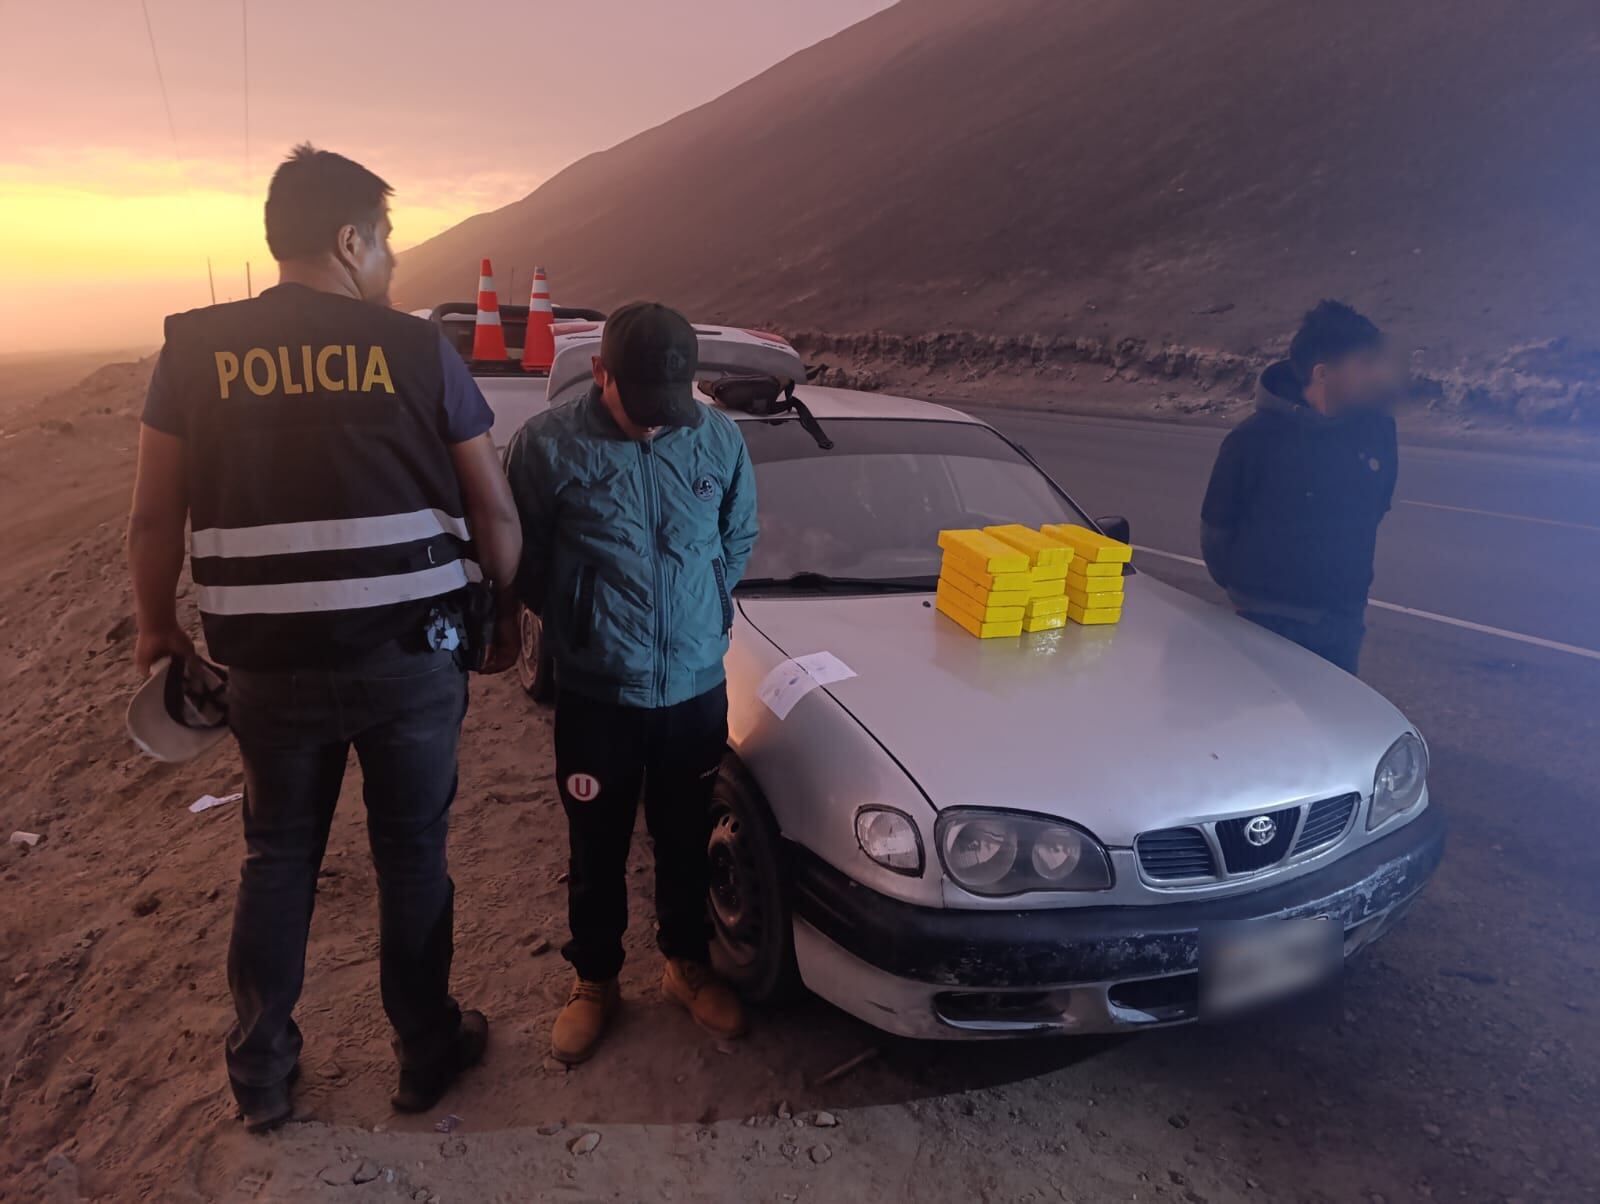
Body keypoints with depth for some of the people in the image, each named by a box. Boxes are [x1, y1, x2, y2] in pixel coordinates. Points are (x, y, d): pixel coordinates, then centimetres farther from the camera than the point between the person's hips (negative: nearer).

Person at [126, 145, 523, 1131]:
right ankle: (427, 1052, 31)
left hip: (271, 663, 2)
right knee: (414, 854, 14)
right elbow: (493, 507, -3)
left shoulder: (197, 349, 0)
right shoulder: (418, 349, -5)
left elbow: (155, 515, 3)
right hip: (412, 654, -2)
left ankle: (263, 1076, 31)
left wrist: (159, 626, 18)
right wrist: (505, 613, 11)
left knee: (277, 856, 20)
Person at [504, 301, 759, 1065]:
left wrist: (704, 614, 8)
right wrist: (577, 624, 5)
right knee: (597, 850, 14)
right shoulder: (549, 444, -13)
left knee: (686, 841, 18)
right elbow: (520, 559, -2)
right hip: (596, 694, -2)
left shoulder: (719, 439, -4)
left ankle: (688, 966, 41)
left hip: (697, 685, 2)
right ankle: (594, 982, 37)